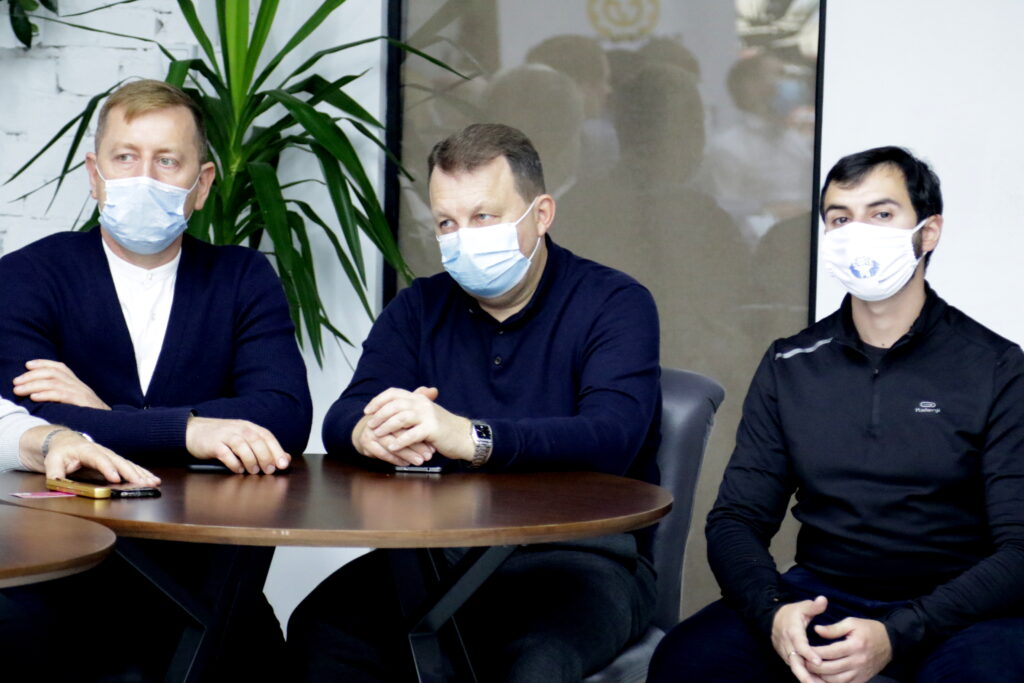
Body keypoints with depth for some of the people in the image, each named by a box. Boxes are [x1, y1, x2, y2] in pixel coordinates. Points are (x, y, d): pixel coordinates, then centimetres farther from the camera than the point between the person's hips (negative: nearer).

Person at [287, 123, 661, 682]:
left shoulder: (613, 304, -1)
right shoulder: (419, 310, 14)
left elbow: (611, 438, -19)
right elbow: (341, 421, 1)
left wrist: (467, 436, -33)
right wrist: (374, 433, -26)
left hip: (578, 557, -4)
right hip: (442, 554, 4)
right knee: (319, 631, -23)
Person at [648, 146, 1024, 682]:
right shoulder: (789, 367, 9)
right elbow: (736, 519, 7)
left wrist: (897, 635, -22)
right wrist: (773, 612, -15)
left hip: (954, 613, -2)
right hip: (819, 594, 2)